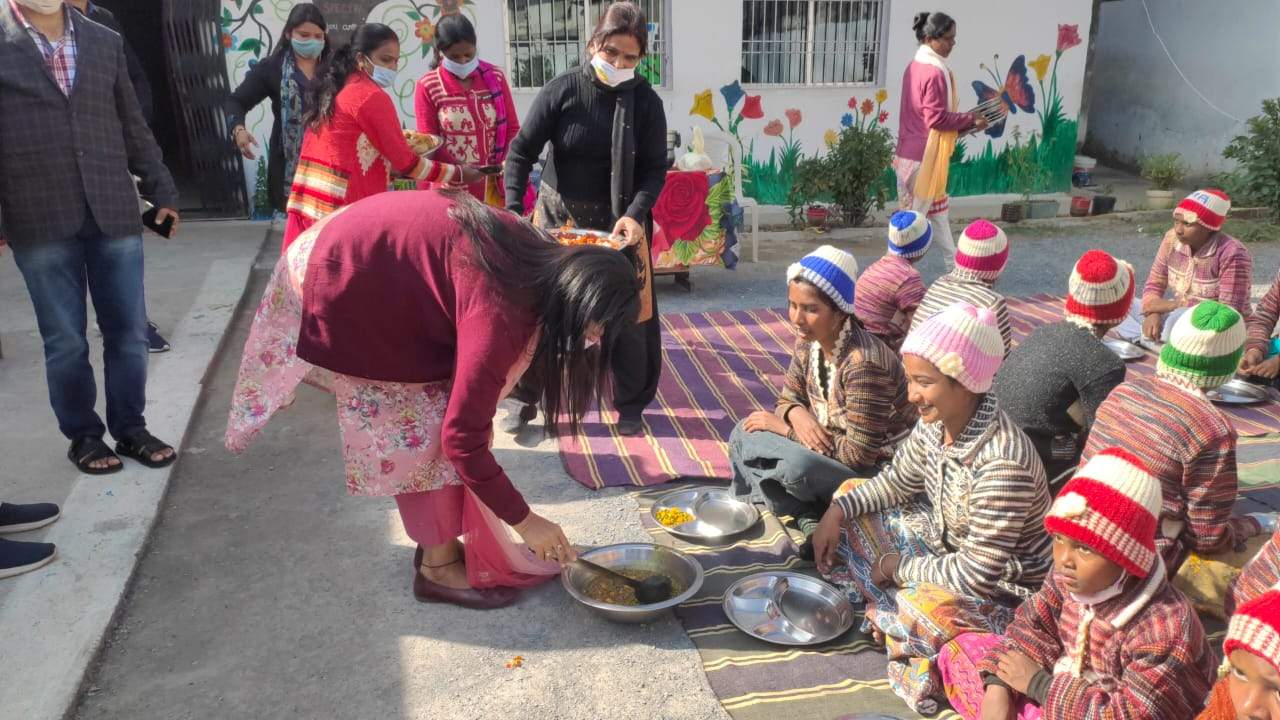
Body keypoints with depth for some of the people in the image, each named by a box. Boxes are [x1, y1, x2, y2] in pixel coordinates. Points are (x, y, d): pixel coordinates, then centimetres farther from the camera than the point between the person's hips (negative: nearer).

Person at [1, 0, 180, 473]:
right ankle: (83, 435, 23)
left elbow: (133, 126, 15)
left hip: (114, 214, 3)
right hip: (40, 222, -2)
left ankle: (130, 429, 22)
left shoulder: (105, 42, 11)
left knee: (128, 332, 7)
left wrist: (161, 190, 12)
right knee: (65, 342, 7)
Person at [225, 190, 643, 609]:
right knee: (425, 429, -3)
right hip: (337, 288, -9)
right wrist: (524, 520, -15)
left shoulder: (539, 261, -7)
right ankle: (439, 567, 13)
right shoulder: (500, 312, -31)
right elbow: (462, 439, -25)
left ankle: (437, 542, 24)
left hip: (363, 253, 9)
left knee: (442, 411, 11)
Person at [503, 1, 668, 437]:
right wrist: (513, 210, -23)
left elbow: (655, 170, -7)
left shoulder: (646, 102, -8)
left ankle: (631, 405, 20)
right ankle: (523, 397, 21)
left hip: (618, 221, 0)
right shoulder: (561, 90, -10)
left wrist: (635, 213, -25)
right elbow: (521, 152, -10)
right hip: (558, 216, 0)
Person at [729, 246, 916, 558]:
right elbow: (789, 397, 9)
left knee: (797, 466, -36)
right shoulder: (809, 342, -5)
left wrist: (784, 428, -20)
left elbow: (858, 455, -28)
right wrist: (798, 415, -18)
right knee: (743, 434, -5)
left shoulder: (863, 363, -29)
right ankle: (810, 519, -12)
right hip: (831, 454, 8)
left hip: (876, 470, -8)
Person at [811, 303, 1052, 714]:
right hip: (946, 545, 9)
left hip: (1002, 587, -9)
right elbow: (897, 483, 6)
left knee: (927, 614, -38)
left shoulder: (1002, 462, -36)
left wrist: (901, 567, -17)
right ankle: (898, 609, -1)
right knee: (851, 496, 5)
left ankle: (890, 618, -2)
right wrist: (838, 511, -7)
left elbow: (978, 574, -31)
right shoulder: (936, 420, -12)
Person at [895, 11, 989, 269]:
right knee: (915, 216, 0)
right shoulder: (935, 72, -20)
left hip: (909, 151, 10)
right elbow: (937, 118, -22)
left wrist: (964, 124, 11)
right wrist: (970, 119, -9)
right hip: (924, 156, -10)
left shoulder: (915, 66, 9)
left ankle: (955, 263, 28)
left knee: (937, 209, 18)